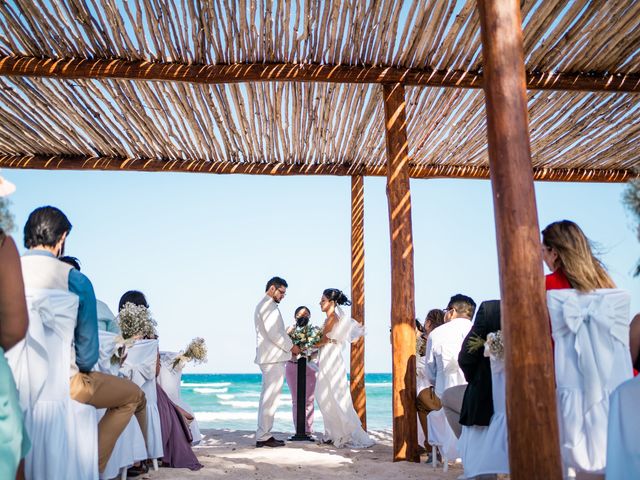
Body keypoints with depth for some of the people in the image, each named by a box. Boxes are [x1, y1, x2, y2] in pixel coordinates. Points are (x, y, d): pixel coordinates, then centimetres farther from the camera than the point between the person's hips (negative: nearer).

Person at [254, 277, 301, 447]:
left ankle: (263, 435, 18)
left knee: (267, 397, 13)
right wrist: (291, 346, -10)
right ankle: (264, 436, -4)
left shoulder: (262, 305, 21)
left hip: (268, 357, 11)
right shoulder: (269, 306, -12)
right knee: (271, 398, -7)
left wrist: (288, 342, 16)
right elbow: (273, 333, -20)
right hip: (273, 358, -11)